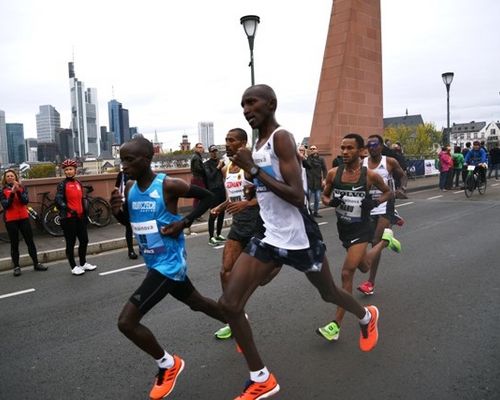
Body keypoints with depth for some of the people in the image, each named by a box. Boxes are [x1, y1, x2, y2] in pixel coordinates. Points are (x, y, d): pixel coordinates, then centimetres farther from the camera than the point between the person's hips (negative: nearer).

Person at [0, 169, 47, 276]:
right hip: (10, 220, -1)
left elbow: (25, 201, -9)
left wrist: (18, 191, -22)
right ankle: (16, 267, 10)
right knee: (14, 244, 3)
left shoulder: (22, 188, 5)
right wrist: (12, 193, -21)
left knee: (30, 241, 4)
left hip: (24, 218, 1)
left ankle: (36, 264, 12)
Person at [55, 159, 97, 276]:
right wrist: (69, 210, -29)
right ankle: (74, 267, 13)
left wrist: (85, 214, 15)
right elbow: (58, 200, -19)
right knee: (71, 243, 2)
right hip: (68, 218, -6)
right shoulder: (62, 185, -6)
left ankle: (83, 263, 28)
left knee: (84, 240, 12)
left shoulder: (79, 183, 11)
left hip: (79, 217, 6)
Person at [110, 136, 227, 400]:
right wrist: (117, 210, -8)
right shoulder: (130, 188, 1)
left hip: (169, 263, -9)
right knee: (196, 303, 26)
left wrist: (184, 222, -20)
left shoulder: (169, 186, -20)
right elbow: (129, 220, 15)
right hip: (155, 262, 9)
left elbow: (207, 197, -9)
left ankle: (168, 364, 12)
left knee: (126, 322, -11)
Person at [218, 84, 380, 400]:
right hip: (268, 238, 8)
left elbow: (297, 196, -26)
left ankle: (367, 317, 54)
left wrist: (253, 170, -26)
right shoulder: (259, 143, 9)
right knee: (230, 304, -5)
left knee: (329, 293, 19)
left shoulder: (281, 137, -17)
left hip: (299, 238, -7)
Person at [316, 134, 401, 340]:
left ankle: (336, 324, -2)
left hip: (361, 228, -5)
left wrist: (375, 202, -16)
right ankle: (385, 240, 53)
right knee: (364, 267, 24)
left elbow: (389, 192, 3)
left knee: (347, 273, -14)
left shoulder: (370, 174, -14)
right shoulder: (333, 173, -7)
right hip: (343, 228, 5)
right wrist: (331, 202, -16)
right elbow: (324, 196, 7)